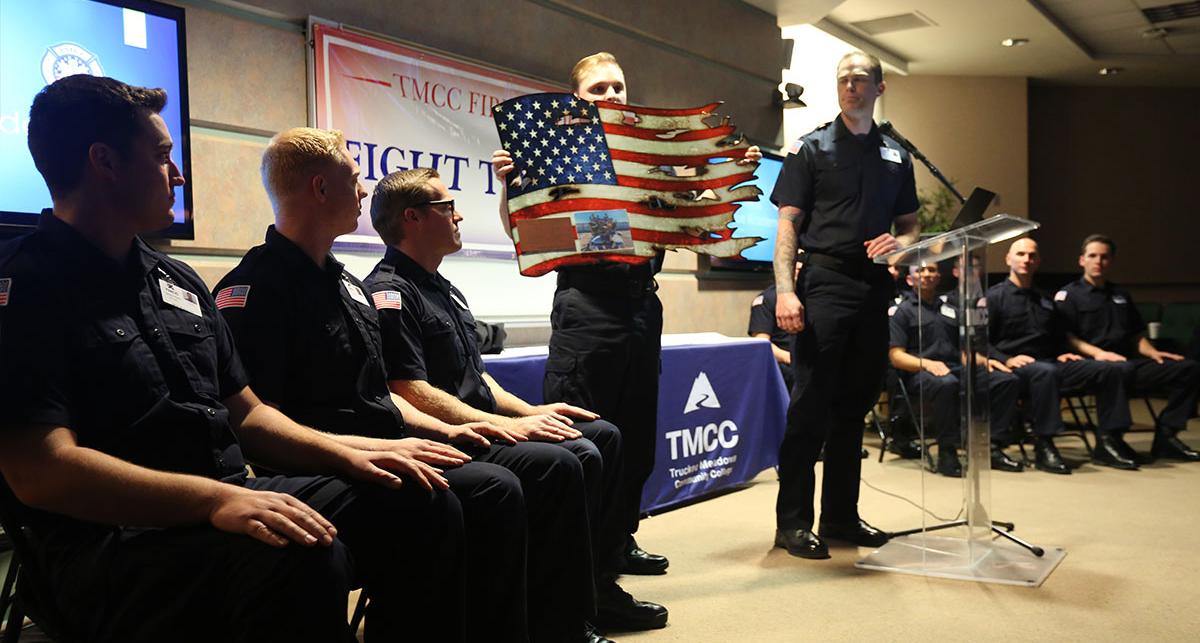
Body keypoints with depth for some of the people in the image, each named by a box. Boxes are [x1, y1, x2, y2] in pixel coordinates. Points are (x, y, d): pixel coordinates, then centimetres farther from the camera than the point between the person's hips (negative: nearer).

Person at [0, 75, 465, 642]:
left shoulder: (178, 281, 18)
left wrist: (346, 456, 4)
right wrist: (215, 499, -29)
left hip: (231, 499, 8)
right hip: (111, 542, -7)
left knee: (421, 506, -5)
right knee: (306, 554, -35)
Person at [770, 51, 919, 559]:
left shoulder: (897, 156, 17)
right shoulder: (811, 148, 4)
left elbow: (910, 226, 21)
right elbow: (788, 223, -4)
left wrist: (898, 242, -4)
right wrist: (785, 290, -16)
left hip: (874, 288, 5)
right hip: (823, 284, -5)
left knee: (855, 405, 10)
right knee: (811, 405, -6)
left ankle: (842, 516, 20)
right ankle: (792, 522, 2)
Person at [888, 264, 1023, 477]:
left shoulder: (951, 311, 27)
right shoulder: (900, 311, 8)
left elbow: (965, 350, 25)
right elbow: (896, 356, -3)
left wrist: (984, 361, 3)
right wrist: (927, 363, -20)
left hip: (957, 369, 6)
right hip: (919, 373, -6)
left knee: (1007, 379, -16)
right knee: (946, 383, -40)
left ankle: (994, 448, -13)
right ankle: (947, 452, -27)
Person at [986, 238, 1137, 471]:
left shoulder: (1045, 300, 28)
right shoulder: (994, 297, 6)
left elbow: (1059, 338, 33)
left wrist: (1062, 354, 10)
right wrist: (1006, 360, -18)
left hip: (1050, 362, 7)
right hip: (1015, 367, -7)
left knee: (1112, 369, -10)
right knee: (1046, 372, -41)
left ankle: (1107, 442, -10)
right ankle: (1043, 446, -35)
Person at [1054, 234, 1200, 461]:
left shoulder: (1121, 295, 29)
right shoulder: (1068, 295, 8)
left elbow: (1137, 335, 28)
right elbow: (1066, 336, -6)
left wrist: (1152, 353, 6)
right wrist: (1097, 352, -21)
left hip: (1129, 361, 7)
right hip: (1093, 365, -7)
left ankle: (1165, 436, -9)